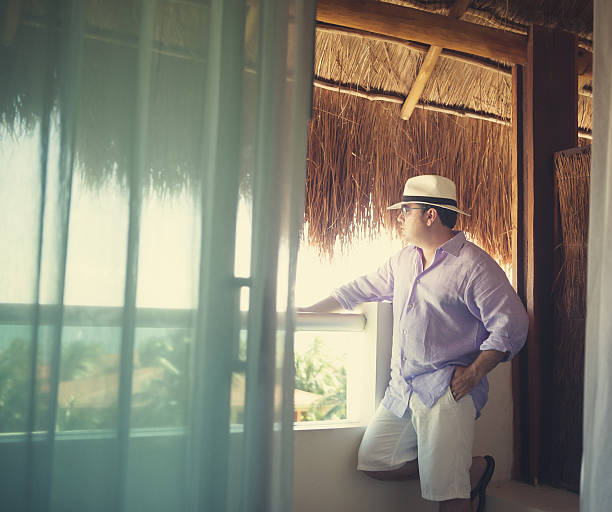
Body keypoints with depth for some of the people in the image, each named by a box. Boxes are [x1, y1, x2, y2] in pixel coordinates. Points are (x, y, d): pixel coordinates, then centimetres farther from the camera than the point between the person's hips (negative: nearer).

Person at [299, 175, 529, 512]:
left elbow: (511, 325, -12)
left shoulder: (473, 265, -9)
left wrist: (473, 373, -17)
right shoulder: (403, 260, 14)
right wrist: (308, 310, 23)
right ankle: (471, 470, 19)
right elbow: (362, 289, 23)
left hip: (447, 393, -8)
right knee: (373, 462, 10)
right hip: (401, 390, 8)